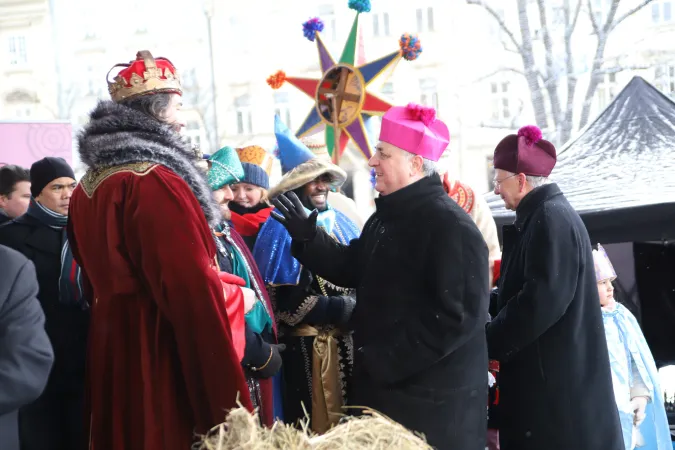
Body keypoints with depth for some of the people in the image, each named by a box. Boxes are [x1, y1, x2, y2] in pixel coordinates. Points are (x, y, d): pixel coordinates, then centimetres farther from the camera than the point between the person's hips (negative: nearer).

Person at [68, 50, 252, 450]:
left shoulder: (87, 186, 11)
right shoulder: (156, 181, -18)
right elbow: (191, 287, -24)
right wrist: (236, 294, -10)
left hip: (110, 349, 9)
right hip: (163, 354, -9)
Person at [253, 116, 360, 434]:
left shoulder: (341, 223, 12)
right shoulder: (281, 228, -7)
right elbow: (283, 301, -14)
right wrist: (341, 310, -16)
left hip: (347, 342, 6)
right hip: (306, 346, -6)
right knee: (313, 426, 2)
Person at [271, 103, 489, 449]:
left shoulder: (451, 226, -19)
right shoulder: (386, 217, 12)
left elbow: (460, 314, -25)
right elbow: (352, 268, 21)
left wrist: (386, 358, -23)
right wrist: (307, 237, 7)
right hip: (384, 385, 9)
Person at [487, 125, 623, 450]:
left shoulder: (552, 219, -16)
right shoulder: (541, 216, 14)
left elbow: (543, 300, -22)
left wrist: (488, 343, -13)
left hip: (558, 379, -9)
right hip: (548, 374, 9)